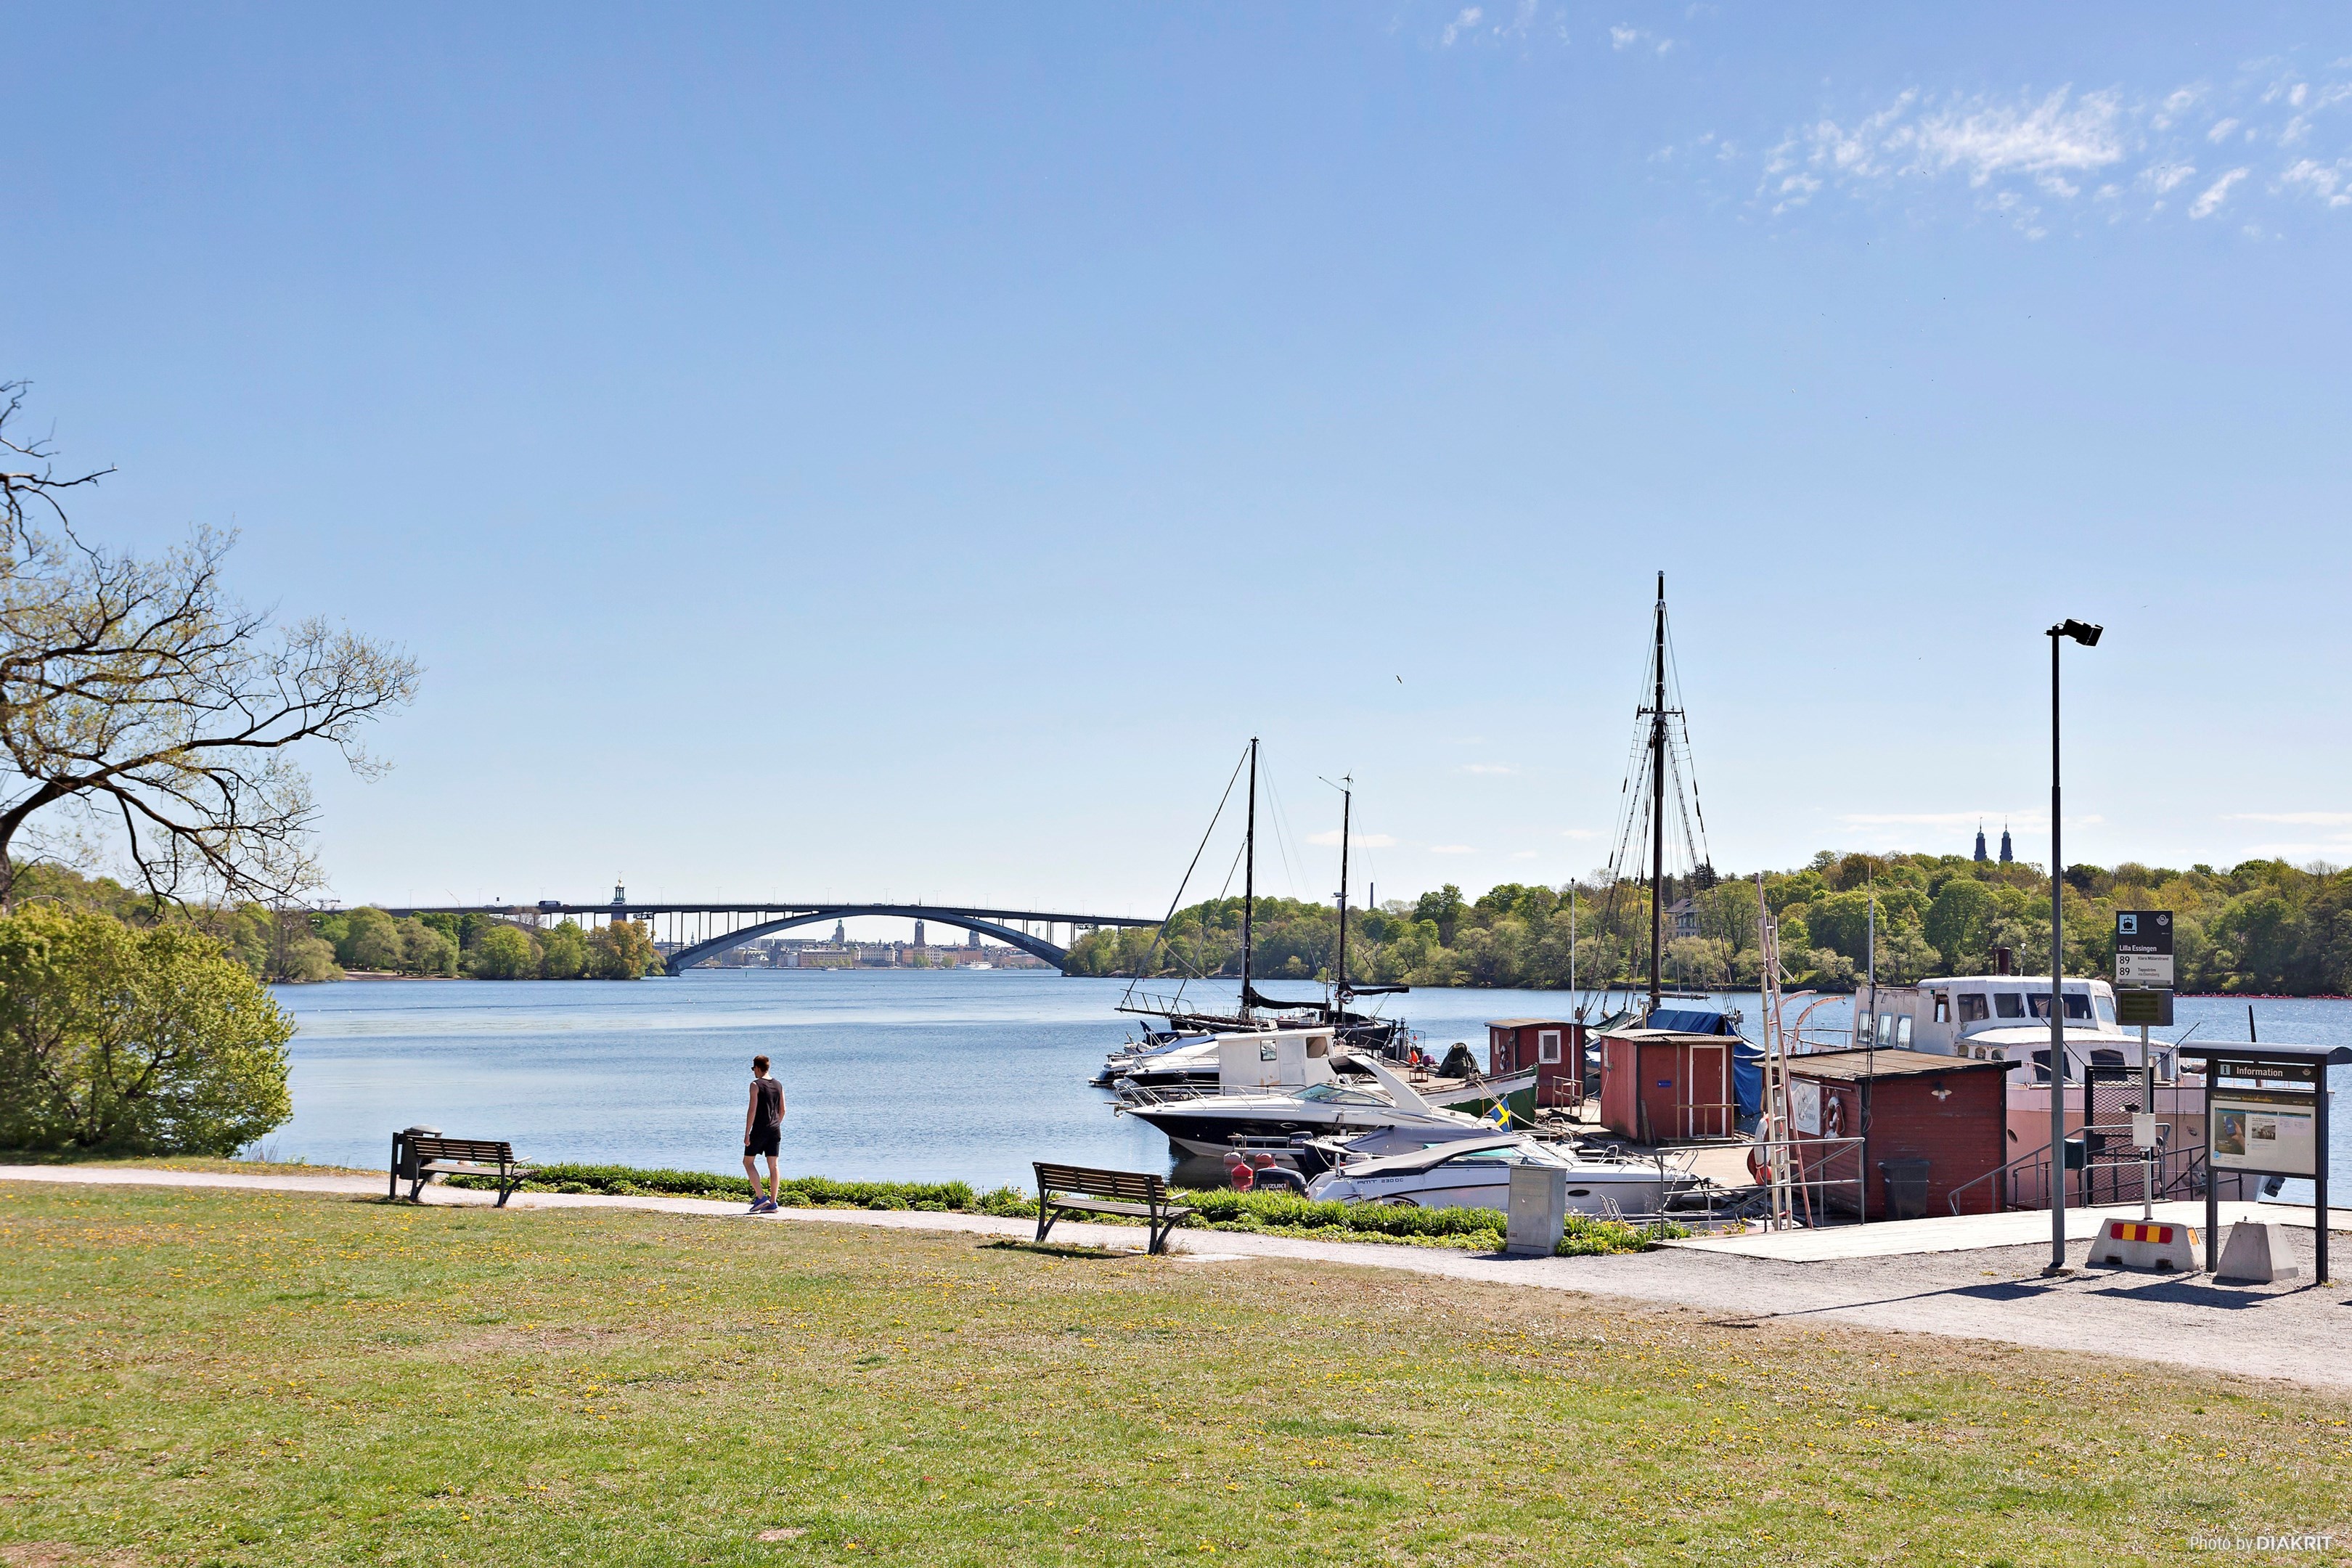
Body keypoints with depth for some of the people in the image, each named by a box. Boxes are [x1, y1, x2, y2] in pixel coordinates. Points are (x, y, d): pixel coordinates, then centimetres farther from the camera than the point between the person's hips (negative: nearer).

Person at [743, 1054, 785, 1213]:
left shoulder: (756, 1085, -9)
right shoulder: (778, 1085, 10)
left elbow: (752, 1110, -13)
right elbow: (782, 1110, 13)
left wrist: (747, 1133, -11)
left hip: (759, 1130, -6)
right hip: (775, 1130, 6)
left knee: (748, 1161, 7)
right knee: (773, 1166, 5)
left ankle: (760, 1198, -3)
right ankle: (772, 1203, 4)